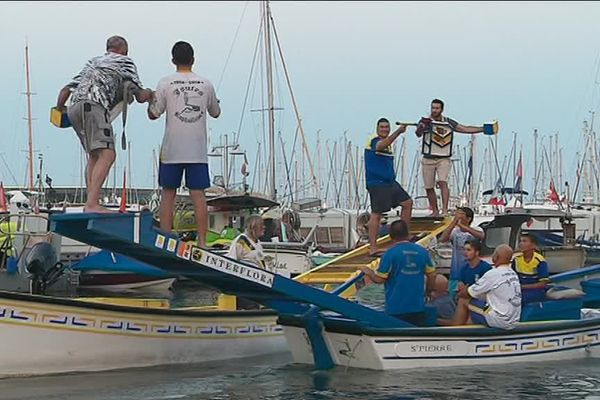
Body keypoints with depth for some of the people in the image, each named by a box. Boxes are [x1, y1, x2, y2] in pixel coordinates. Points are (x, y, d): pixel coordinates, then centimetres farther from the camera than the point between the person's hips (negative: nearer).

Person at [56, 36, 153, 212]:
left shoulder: (93, 62, 35)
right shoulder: (125, 62, 17)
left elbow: (66, 90, 30)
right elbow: (140, 96, 13)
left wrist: (59, 111, 44)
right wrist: (148, 94, 35)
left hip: (74, 107, 8)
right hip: (93, 105, -8)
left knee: (95, 156, 17)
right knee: (107, 155, -15)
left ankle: (90, 203, 8)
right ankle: (92, 204, -29)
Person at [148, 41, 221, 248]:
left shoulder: (166, 83, -4)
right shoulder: (205, 84, 4)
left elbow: (153, 114, 1)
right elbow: (215, 113, 17)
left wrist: (150, 98, 20)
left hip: (172, 150, -1)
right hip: (198, 151, 1)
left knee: (168, 194, 5)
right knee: (198, 195, 1)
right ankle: (202, 241, -1)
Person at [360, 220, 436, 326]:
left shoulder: (390, 254, -11)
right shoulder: (423, 252, 2)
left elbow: (379, 279, -9)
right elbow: (432, 275, 7)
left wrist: (368, 272, 12)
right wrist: (428, 292, 25)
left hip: (396, 308, -3)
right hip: (418, 308, 4)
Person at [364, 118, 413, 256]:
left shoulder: (387, 143, 17)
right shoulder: (374, 141, -12)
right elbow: (382, 145, -39)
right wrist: (398, 132, -47)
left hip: (390, 182, 10)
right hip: (377, 183, -10)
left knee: (408, 202, 12)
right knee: (376, 214, -10)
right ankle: (372, 248, -9)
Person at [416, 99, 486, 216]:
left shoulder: (448, 122, 8)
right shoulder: (425, 121, -2)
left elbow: (465, 129, 11)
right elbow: (418, 133, -20)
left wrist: (484, 129, 6)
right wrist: (422, 126, -44)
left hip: (444, 159, 0)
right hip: (428, 159, 0)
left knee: (442, 182, -21)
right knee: (429, 187, 4)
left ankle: (445, 210, -26)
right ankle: (435, 211, 19)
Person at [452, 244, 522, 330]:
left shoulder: (493, 274, -16)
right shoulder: (513, 274, 10)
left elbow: (469, 293, -5)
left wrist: (460, 294, 18)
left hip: (500, 321, -8)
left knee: (463, 301, 5)